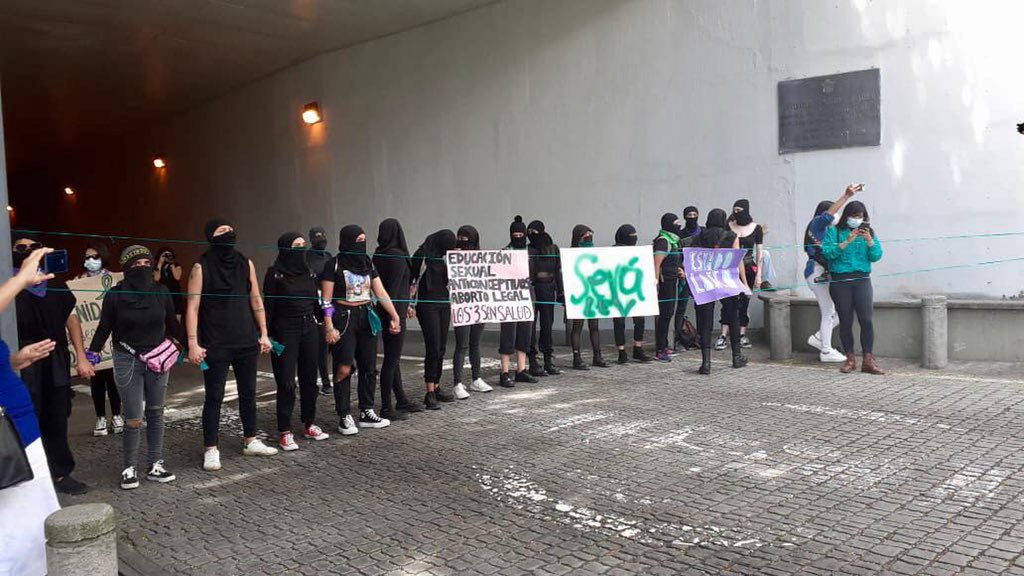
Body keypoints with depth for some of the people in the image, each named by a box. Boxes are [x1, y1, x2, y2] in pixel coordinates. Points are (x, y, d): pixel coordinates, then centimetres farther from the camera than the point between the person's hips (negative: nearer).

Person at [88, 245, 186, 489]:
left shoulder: (161, 292, -1)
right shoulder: (115, 295, -7)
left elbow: (172, 324, 10)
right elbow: (104, 328, 2)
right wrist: (92, 353, -6)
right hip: (127, 362, -3)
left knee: (156, 414, 9)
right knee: (134, 420, -5)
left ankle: (155, 466, 19)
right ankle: (129, 468, 13)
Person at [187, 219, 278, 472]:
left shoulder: (245, 263, 6)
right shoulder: (202, 267, -7)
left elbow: (256, 301, 11)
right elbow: (192, 307, -9)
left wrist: (263, 333, 8)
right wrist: (193, 343, -15)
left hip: (246, 341, 5)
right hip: (215, 345, -4)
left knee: (248, 393, 14)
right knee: (214, 397, 2)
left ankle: (250, 441, 28)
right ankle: (211, 450, 11)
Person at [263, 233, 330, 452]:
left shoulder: (308, 272, 8)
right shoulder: (275, 274, -8)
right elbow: (268, 306, -9)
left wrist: (323, 322, 13)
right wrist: (266, 335, -14)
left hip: (309, 329, 5)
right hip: (285, 331, -5)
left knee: (309, 379, 9)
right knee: (286, 383, -2)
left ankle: (309, 425, 21)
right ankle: (284, 432, 6)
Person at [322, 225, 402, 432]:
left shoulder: (367, 263, 9)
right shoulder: (334, 265, -6)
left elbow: (381, 293, 6)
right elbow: (326, 300, -7)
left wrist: (395, 316, -1)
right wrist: (329, 327, -14)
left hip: (366, 318, 6)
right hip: (343, 319, -6)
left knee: (369, 367, 8)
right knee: (344, 368, -5)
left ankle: (367, 413, 19)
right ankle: (344, 417, 5)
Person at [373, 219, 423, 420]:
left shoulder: (379, 255, 8)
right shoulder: (397, 256, -16)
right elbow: (393, 287, -21)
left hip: (384, 311, 9)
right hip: (394, 312, -9)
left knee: (393, 358, 16)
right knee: (391, 360, -2)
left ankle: (402, 401, 29)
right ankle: (386, 408, 4)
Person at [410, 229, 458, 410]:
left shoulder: (443, 256, 12)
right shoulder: (422, 255, -9)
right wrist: (410, 304, -11)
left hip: (443, 303, 7)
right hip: (427, 305, -7)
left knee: (441, 348, 7)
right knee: (433, 348, -11)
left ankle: (436, 388, 16)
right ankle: (430, 393, -8)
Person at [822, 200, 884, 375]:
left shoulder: (868, 232, 13)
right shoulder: (834, 232, 4)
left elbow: (877, 256, 5)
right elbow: (828, 252, -10)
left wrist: (869, 240, -11)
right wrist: (847, 241, -18)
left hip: (862, 280, 2)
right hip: (840, 282, -2)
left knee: (866, 320, -8)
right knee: (845, 321, 2)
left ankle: (868, 360, -3)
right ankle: (850, 359, 13)